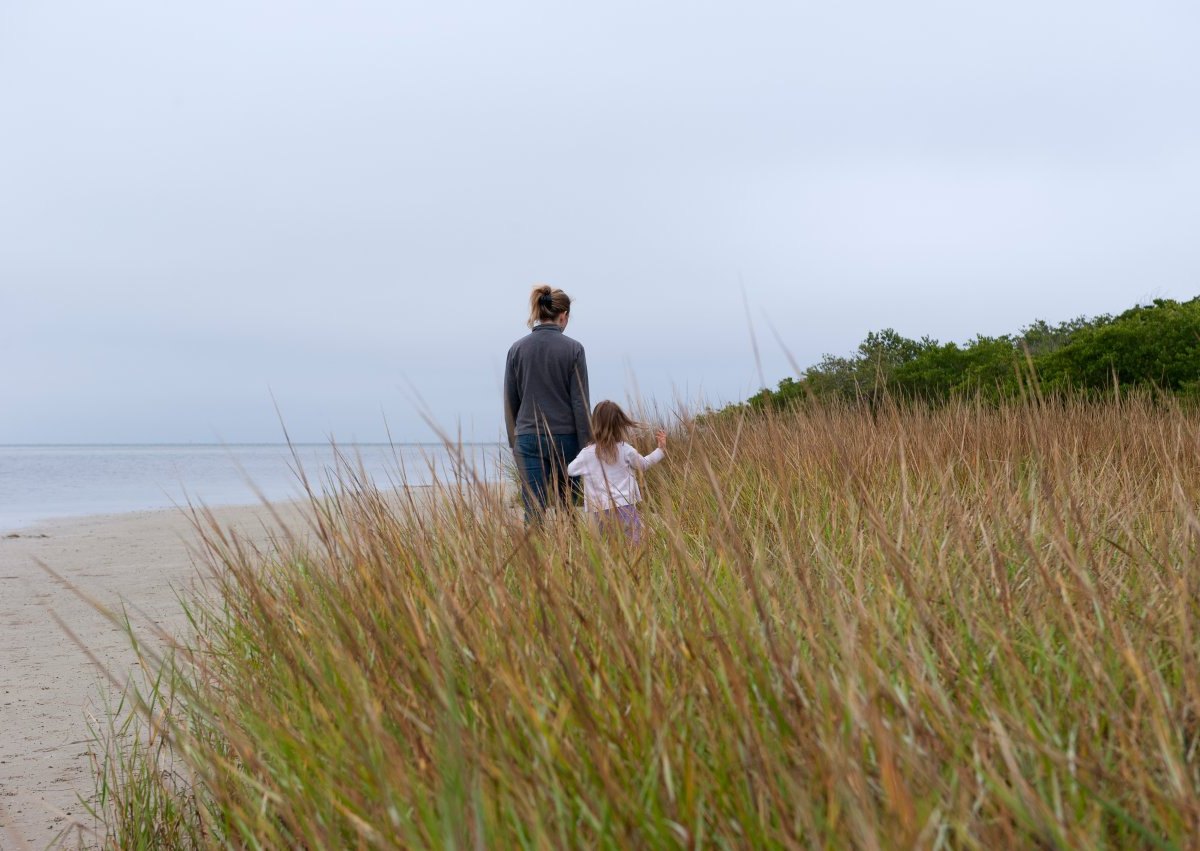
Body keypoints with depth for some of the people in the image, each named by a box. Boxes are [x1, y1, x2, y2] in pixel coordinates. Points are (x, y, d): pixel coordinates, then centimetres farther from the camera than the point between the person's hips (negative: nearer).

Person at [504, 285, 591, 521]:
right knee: (568, 509, 11)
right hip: (565, 437, -1)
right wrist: (586, 447, -2)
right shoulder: (573, 349, -6)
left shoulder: (517, 349, 2)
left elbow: (510, 402, 6)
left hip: (529, 439, 2)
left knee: (534, 511, 0)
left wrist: (514, 443, 15)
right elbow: (580, 403, -7)